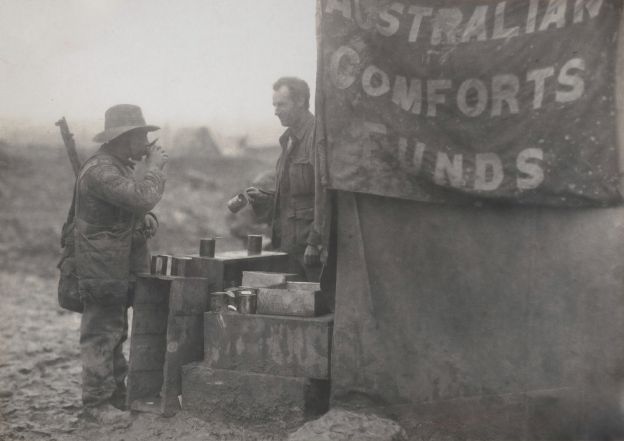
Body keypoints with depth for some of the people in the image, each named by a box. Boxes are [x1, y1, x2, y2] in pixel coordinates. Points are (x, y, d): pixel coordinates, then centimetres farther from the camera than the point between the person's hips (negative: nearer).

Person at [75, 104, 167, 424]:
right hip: (102, 269, -10)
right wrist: (154, 167, -14)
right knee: (101, 334, -5)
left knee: (115, 333, 16)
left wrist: (146, 219, 4)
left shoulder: (123, 166, 15)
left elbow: (134, 206, 26)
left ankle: (117, 393, 26)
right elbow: (143, 197, -30)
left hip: (122, 269, 10)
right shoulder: (99, 171, -20)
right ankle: (98, 402, 2)